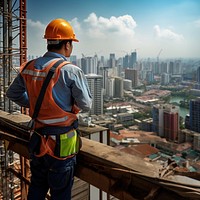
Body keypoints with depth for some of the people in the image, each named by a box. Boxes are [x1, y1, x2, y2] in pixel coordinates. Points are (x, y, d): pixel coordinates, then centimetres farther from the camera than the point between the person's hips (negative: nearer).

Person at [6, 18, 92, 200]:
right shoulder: (71, 71, -19)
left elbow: (12, 93, 13)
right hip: (62, 142, -6)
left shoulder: (29, 68, 0)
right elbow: (86, 106, -13)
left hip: (38, 139, 6)